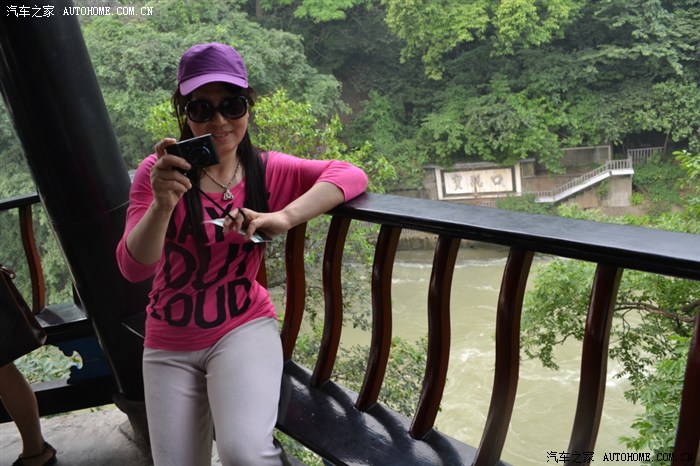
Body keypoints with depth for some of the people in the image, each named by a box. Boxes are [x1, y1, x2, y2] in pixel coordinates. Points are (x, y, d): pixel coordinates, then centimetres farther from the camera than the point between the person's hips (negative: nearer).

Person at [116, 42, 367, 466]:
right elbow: (133, 268, -14)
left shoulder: (267, 170, -4)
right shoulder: (159, 172, -6)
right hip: (169, 344, 2)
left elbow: (351, 175, -16)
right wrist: (162, 204, -32)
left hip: (244, 327, -1)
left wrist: (282, 218, -29)